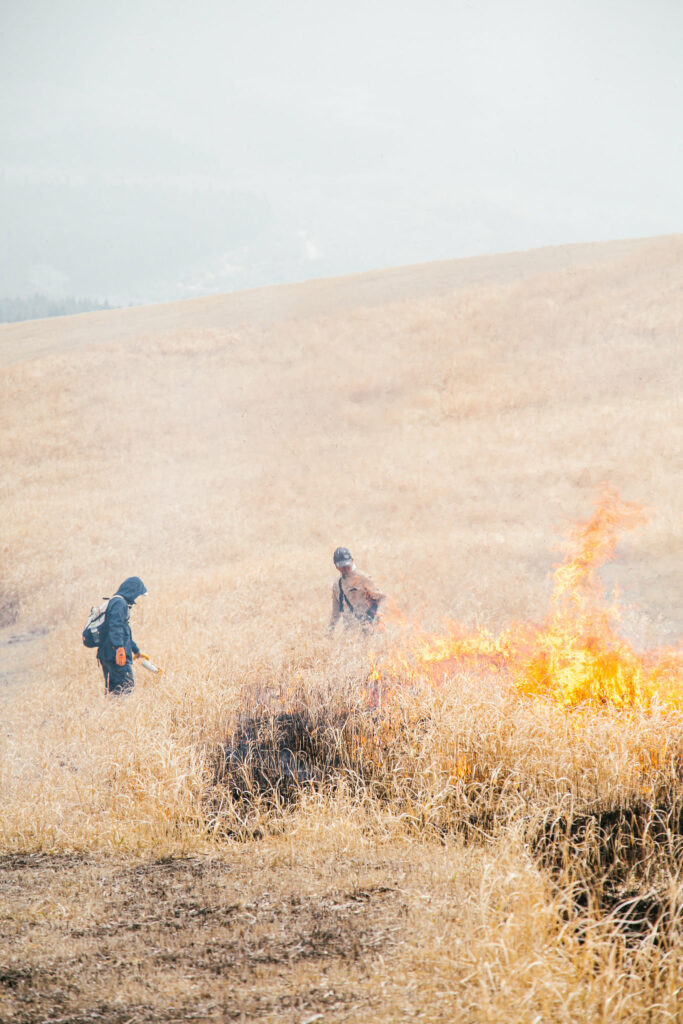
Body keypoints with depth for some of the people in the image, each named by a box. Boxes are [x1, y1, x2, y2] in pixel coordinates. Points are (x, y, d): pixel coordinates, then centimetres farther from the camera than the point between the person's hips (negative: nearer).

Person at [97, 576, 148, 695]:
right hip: (115, 654, -10)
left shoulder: (121, 602, 24)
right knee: (127, 685, -14)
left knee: (112, 688, 11)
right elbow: (115, 627, -22)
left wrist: (135, 649, 43)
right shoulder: (119, 603, -9)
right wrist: (119, 647, -31)